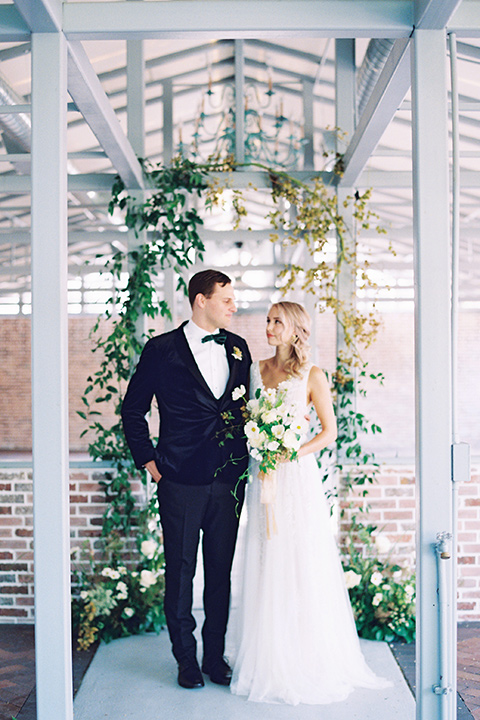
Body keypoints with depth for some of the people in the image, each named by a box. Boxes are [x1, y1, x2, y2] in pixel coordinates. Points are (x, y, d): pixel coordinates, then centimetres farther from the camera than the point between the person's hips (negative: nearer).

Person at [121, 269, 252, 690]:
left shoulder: (237, 348, 8)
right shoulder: (162, 350, -4)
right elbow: (133, 410, 3)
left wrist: (244, 458, 9)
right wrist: (148, 461, 0)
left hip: (228, 480, 4)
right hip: (181, 482, -3)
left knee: (221, 572, 11)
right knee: (180, 572, 6)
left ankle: (216, 656, 25)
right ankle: (186, 659, 21)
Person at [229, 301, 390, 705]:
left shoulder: (312, 376, -3)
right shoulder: (257, 370, 9)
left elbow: (330, 431, -3)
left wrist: (292, 453, -15)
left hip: (297, 475, -4)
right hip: (263, 474, 4)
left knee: (302, 564, 0)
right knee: (265, 566, 6)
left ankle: (308, 661, 15)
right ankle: (269, 661, 18)